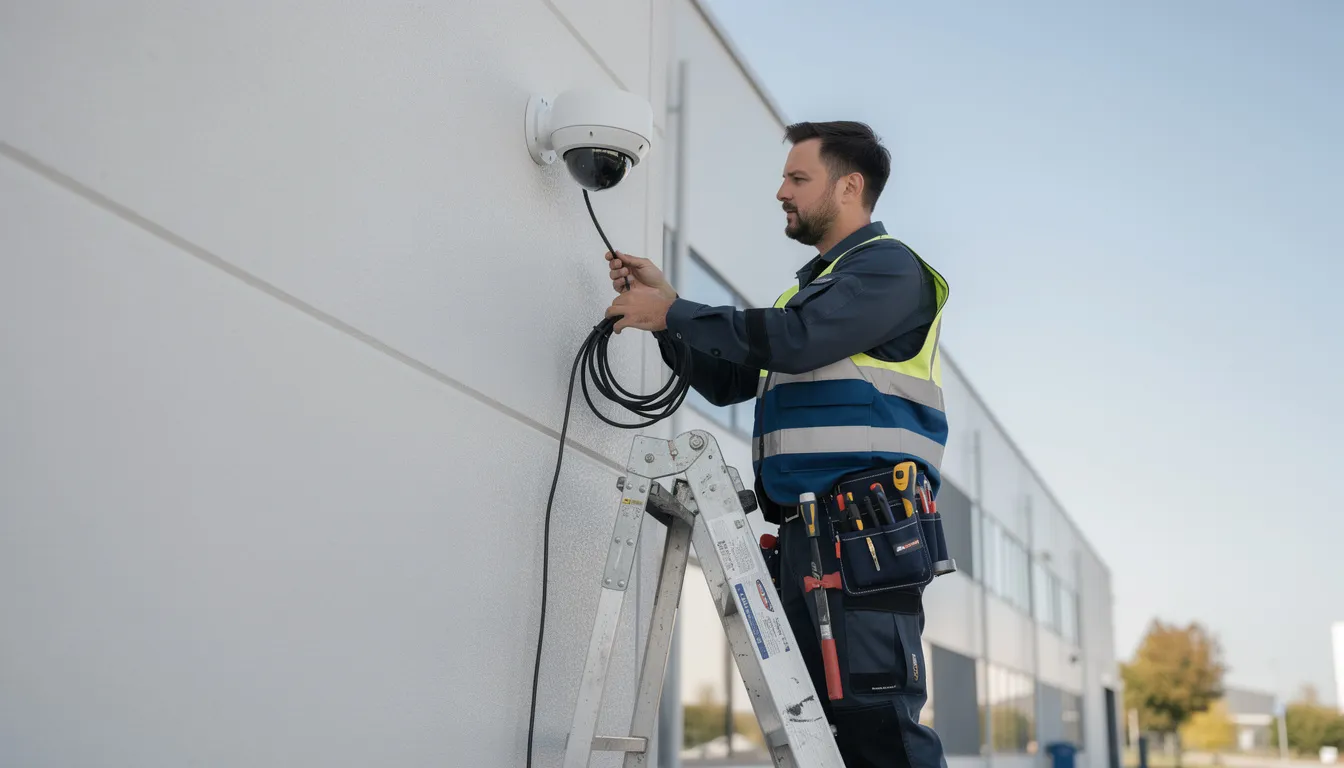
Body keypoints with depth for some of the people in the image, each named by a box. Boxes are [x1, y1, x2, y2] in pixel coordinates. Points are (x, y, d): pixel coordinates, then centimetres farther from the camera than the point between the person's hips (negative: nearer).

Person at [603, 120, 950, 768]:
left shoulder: (888, 266, 1)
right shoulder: (812, 285, 29)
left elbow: (795, 340, -16)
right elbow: (728, 380, 26)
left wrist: (670, 312, -8)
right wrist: (664, 310, 15)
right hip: (804, 525, 9)